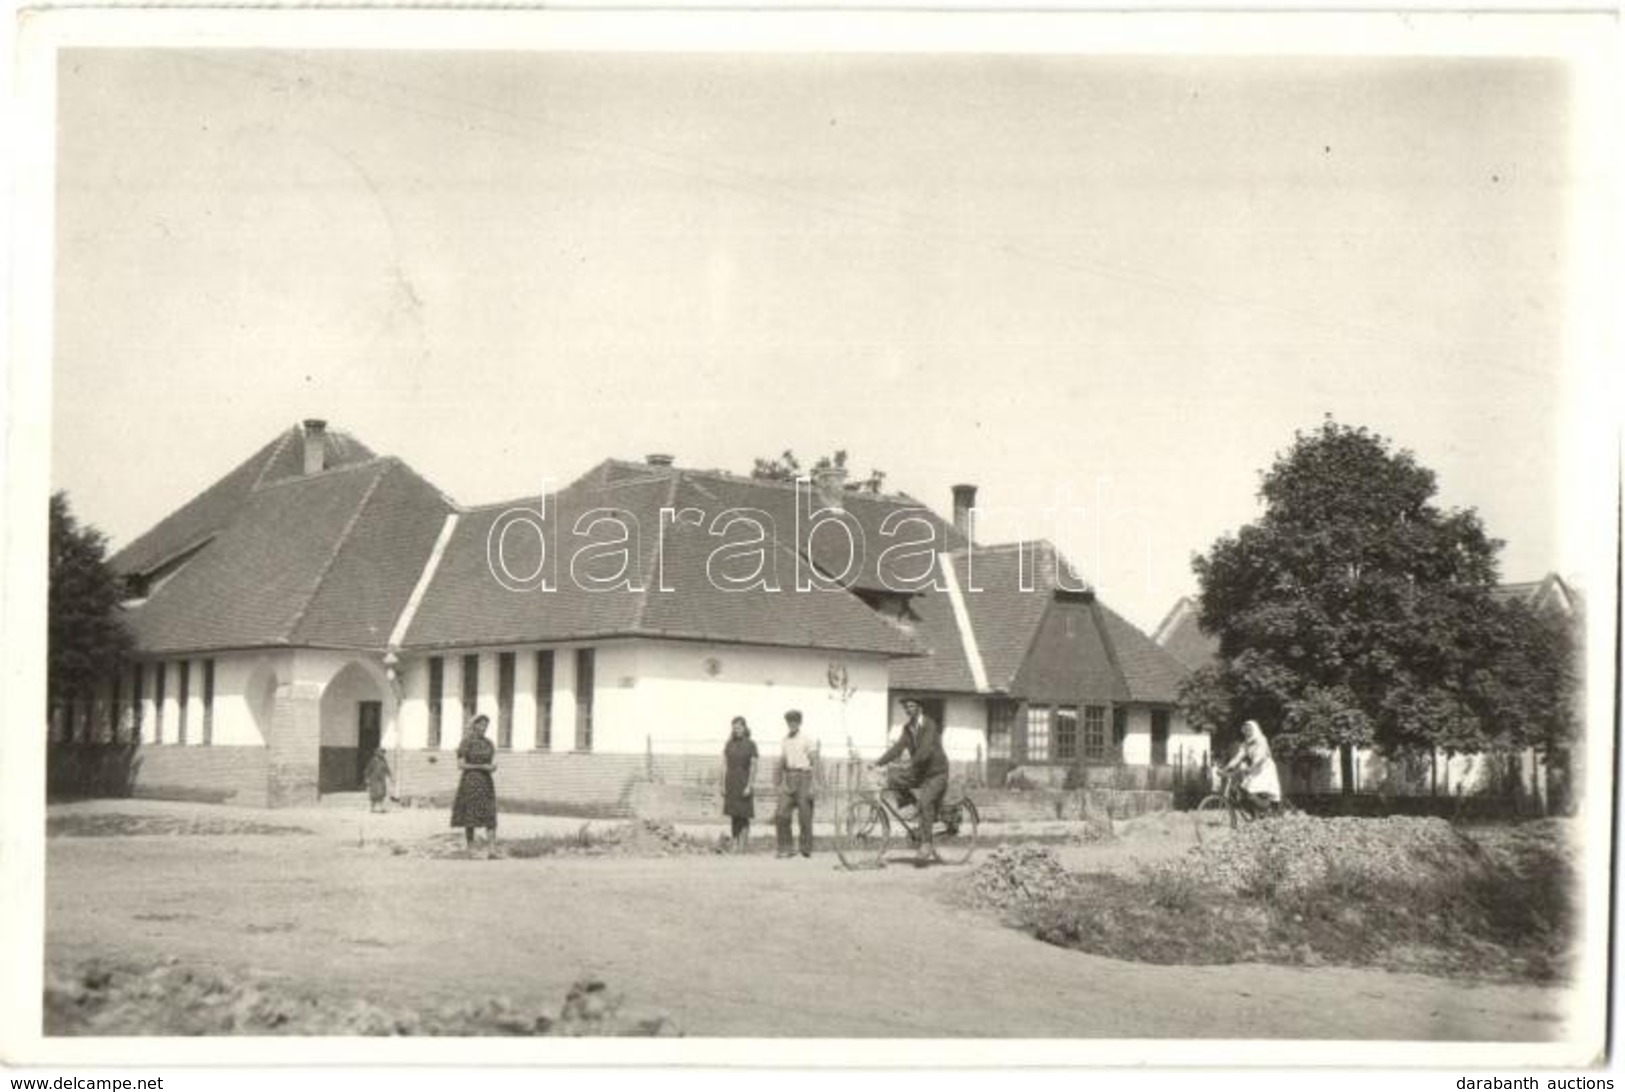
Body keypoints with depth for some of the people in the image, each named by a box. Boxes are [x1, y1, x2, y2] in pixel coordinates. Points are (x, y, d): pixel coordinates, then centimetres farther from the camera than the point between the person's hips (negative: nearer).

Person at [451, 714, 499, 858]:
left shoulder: (488, 743, 12)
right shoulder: (466, 742, -4)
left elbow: (493, 763, 11)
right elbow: (460, 765, -8)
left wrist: (493, 767, -13)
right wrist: (481, 766, -14)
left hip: (486, 782, 4)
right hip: (470, 782, -4)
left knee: (490, 817, -8)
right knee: (470, 818, -1)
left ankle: (491, 849, -15)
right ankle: (470, 850, 6)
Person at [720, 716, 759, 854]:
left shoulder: (750, 745, -3)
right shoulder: (728, 745, 8)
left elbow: (753, 767, -7)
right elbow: (725, 765, 8)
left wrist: (749, 786, -15)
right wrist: (723, 785, 2)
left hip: (744, 783, -3)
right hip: (731, 783, 3)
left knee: (744, 816, -7)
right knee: (734, 815, 3)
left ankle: (745, 845, -6)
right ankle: (736, 844, 6)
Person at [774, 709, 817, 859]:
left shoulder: (806, 740, -2)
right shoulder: (785, 741, 12)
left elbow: (813, 762, -4)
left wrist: (812, 786, -10)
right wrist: (779, 783, 13)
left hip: (803, 776, -4)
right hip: (788, 779, 4)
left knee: (804, 816, -1)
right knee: (781, 815, -6)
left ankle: (806, 849, 9)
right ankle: (786, 848, 1)